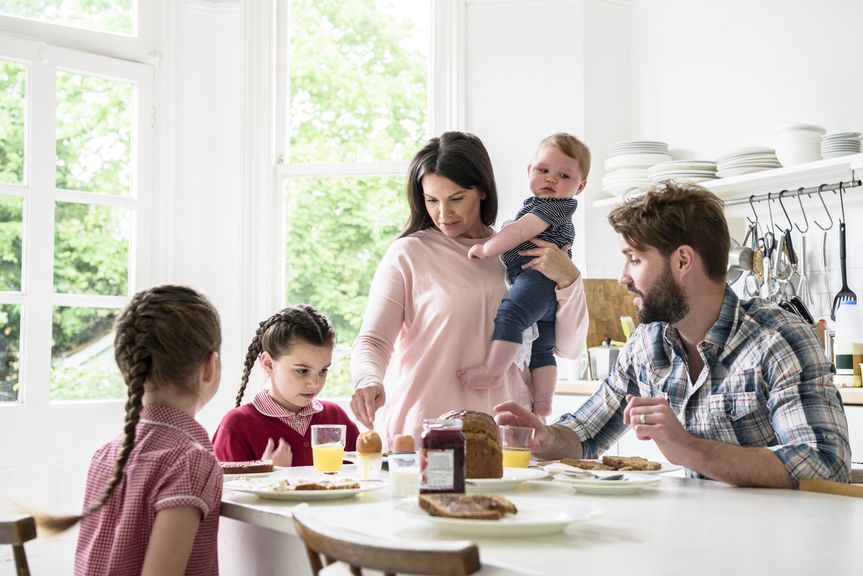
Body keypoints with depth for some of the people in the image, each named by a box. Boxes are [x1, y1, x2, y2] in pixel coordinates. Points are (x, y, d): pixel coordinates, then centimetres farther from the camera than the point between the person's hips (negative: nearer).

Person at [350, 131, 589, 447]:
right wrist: (369, 381, -21)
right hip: (424, 429, -2)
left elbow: (569, 347, 12)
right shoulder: (408, 254, 3)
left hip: (504, 429, 2)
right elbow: (373, 340, 0)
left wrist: (568, 279, -4)